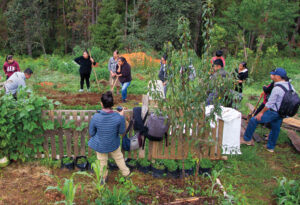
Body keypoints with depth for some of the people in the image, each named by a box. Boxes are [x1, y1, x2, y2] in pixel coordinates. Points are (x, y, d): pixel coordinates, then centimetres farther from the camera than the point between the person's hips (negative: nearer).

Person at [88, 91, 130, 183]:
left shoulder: (95, 117, -27)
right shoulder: (119, 117, -28)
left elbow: (91, 133, -12)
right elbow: (122, 131, -10)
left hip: (100, 145, 0)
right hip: (113, 144, 0)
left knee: (102, 162, 25)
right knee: (119, 158, 28)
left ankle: (103, 178, 49)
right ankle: (126, 172, 51)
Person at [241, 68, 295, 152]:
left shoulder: (277, 88, -23)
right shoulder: (290, 86, 0)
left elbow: (270, 103, -20)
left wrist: (261, 112, -9)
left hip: (273, 112, -8)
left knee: (253, 120, -2)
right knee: (275, 129, 20)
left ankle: (247, 139, 8)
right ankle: (271, 147, 33)